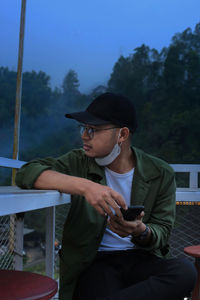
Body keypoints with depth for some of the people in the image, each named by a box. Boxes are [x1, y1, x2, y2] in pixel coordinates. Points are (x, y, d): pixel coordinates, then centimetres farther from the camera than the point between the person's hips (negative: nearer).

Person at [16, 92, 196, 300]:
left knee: (185, 271, -30)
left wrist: (141, 231, -23)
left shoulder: (160, 174, 0)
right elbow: (26, 172, -17)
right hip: (93, 261, -3)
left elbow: (162, 232, 3)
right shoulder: (80, 162, -2)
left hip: (142, 259, 4)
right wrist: (84, 186, -32)